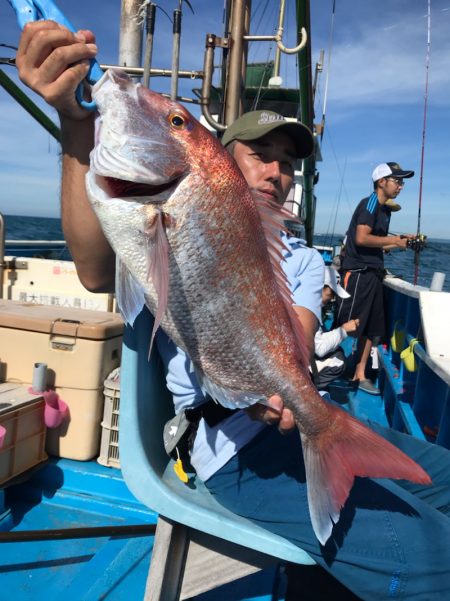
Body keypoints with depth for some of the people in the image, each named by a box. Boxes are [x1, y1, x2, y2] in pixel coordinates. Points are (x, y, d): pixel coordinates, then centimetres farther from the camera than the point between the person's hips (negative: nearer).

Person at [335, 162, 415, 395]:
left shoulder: (385, 209, 19)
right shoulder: (370, 203, -8)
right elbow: (362, 238, -21)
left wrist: (401, 241, 12)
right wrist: (392, 240, -11)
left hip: (373, 274, 10)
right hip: (357, 272, -10)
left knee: (373, 329, 11)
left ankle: (359, 375, 19)